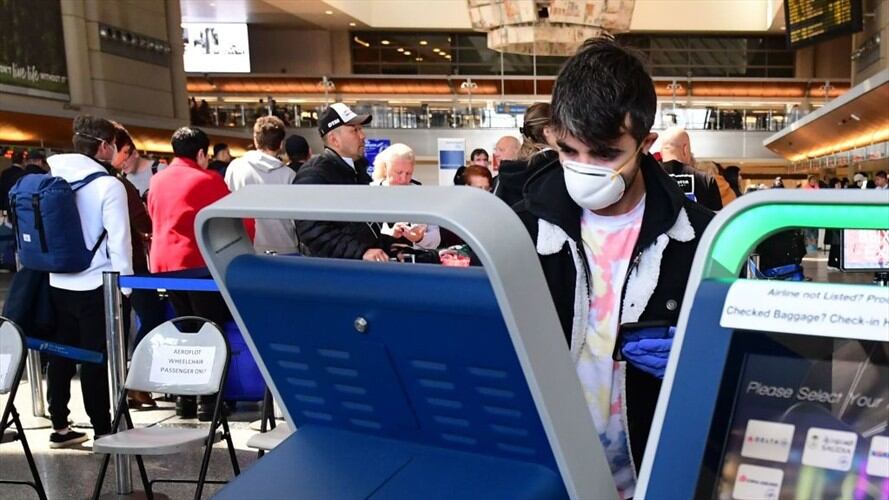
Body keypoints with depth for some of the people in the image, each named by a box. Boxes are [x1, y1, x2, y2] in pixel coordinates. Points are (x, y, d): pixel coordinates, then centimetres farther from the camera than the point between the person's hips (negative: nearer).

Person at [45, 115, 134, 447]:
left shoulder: (54, 178, 6)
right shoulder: (108, 185, -12)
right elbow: (119, 239, -13)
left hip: (58, 282, 6)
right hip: (95, 285, -6)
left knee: (61, 355, 13)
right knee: (95, 358, 0)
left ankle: (59, 427, 22)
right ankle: (102, 429, 7)